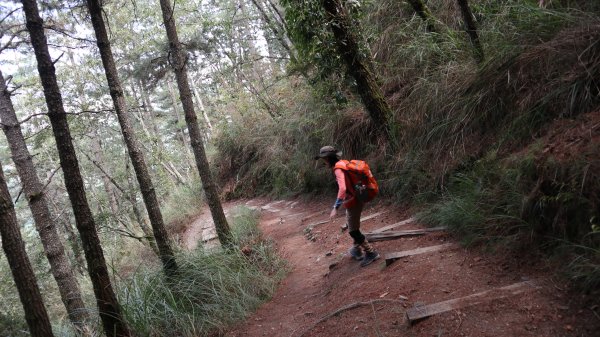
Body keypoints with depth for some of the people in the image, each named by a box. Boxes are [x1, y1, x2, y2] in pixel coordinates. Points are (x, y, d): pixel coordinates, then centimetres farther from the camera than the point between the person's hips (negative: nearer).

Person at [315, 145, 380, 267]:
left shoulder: (338, 169, -23)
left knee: (353, 230, 0)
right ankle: (357, 249, 36)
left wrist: (336, 207, -36)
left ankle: (371, 253, 6)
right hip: (355, 200, 10)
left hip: (353, 202, -10)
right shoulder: (343, 164, 6)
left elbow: (342, 189, -35)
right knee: (352, 226, 23)